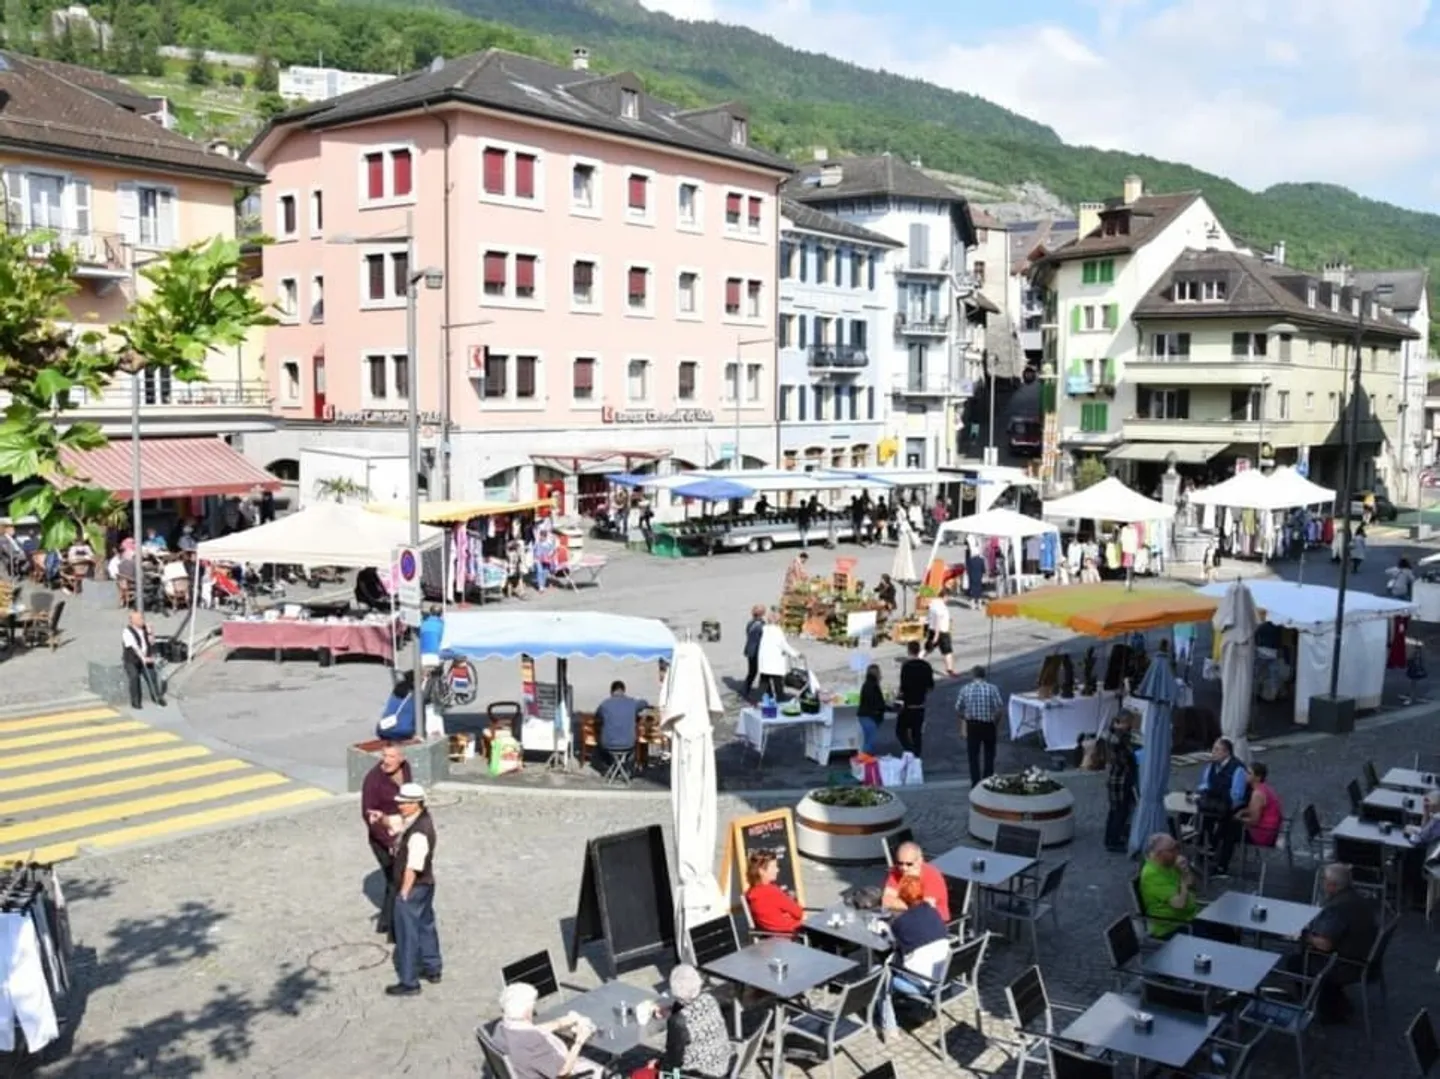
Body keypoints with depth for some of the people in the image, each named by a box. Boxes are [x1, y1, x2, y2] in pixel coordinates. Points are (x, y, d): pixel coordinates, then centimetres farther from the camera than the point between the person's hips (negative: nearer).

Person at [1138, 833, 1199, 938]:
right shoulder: (1152, 875, -23)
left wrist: (1186, 869, -4)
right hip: (1171, 927, -9)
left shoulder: (1169, 863, 5)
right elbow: (1179, 903, -26)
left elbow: (1192, 885, 16)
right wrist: (1184, 883, -9)